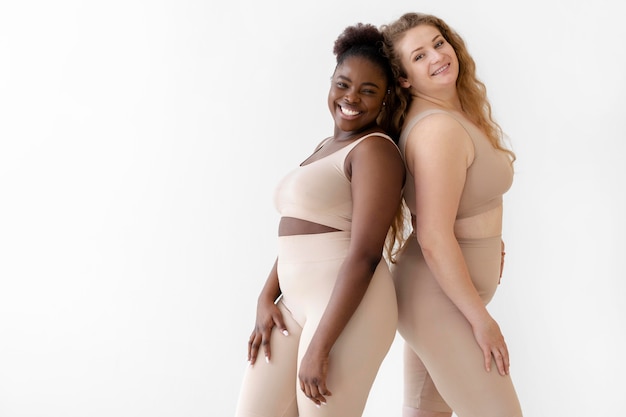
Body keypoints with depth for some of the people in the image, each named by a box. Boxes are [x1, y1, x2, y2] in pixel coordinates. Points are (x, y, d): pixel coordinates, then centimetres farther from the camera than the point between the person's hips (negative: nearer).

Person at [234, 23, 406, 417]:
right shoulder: (325, 148, 17)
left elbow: (365, 255, -18)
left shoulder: (374, 150, -10)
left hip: (348, 310, -8)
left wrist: (320, 346, -19)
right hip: (297, 303, 8)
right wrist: (267, 298, 6)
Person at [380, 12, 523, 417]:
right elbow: (434, 240, -26)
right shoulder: (440, 129, -23)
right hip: (441, 302, -9)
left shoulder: (456, 111, 6)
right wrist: (481, 318, -18)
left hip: (434, 293, 9)